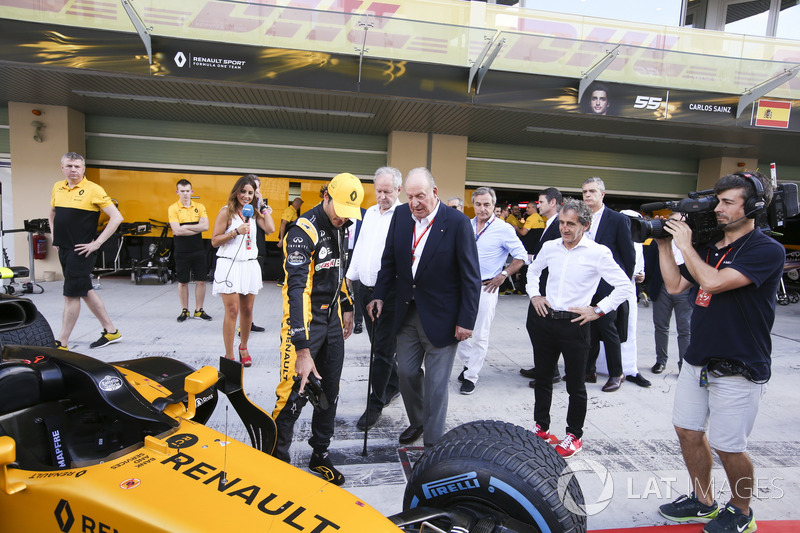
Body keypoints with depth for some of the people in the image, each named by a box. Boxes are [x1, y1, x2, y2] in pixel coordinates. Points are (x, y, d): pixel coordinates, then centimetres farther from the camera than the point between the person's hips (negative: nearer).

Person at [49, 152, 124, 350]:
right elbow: (53, 213, 27)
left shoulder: (93, 189, -11)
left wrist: (97, 242, -16)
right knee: (86, 291, 13)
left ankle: (61, 343, 7)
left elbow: (116, 217, -15)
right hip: (63, 249, 8)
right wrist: (54, 237, 17)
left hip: (81, 250, -8)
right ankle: (111, 331, 23)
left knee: (71, 295, -3)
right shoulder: (57, 188, 10)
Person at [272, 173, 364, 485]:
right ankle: (276, 461, 15)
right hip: (305, 321, -7)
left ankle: (320, 456, 29)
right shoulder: (304, 231, -20)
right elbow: (296, 289, -27)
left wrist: (346, 307, 20)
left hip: (333, 320, 8)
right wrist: (302, 349, -31)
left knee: (330, 392, 13)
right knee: (294, 395, -6)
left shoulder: (340, 228, 5)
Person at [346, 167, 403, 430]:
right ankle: (393, 386, 37)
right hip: (366, 289, 8)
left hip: (389, 292, -7)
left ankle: (375, 404, 11)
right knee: (379, 346, 18)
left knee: (383, 349, 0)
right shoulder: (370, 213, 12)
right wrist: (350, 276, 16)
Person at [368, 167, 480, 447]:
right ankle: (416, 422, 41)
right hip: (407, 312, 5)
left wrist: (466, 320, -14)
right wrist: (379, 295, 5)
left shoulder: (457, 222, -15)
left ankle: (432, 442, 22)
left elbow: (471, 277, -13)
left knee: (436, 382, 5)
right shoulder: (401, 214, -1)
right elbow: (389, 259, 10)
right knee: (406, 372, 16)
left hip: (441, 317, -5)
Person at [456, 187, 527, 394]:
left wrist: (502, 276, -8)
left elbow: (521, 257, -2)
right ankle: (468, 363, 32)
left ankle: (471, 375, 15)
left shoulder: (504, 229, -7)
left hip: (486, 288, -5)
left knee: (479, 335, 2)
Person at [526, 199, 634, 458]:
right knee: (542, 377, 15)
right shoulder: (550, 247, 4)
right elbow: (533, 270, 24)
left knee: (575, 385, 8)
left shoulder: (598, 253, -9)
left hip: (574, 325, -4)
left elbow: (625, 286, -7)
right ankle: (541, 427, 32)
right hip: (545, 320, 5)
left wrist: (598, 310, -10)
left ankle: (574, 435, 26)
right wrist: (534, 295, 12)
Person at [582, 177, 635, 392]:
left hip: (607, 286, -4)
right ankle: (589, 371, 22)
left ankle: (616, 374, 17)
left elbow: (629, 255, -2)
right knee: (589, 329, 10)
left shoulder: (618, 219, -4)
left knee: (608, 329, 1)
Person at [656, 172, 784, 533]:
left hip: (737, 369, -7)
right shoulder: (708, 246, 8)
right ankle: (703, 503, 34)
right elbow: (675, 286, 9)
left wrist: (685, 244, -15)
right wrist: (664, 243, 4)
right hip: (697, 360, 7)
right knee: (688, 432, 14)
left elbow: (712, 282, -27)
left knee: (728, 447, 6)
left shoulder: (767, 250, -15)